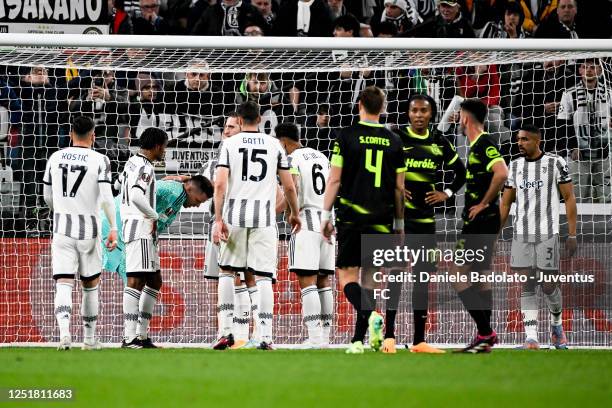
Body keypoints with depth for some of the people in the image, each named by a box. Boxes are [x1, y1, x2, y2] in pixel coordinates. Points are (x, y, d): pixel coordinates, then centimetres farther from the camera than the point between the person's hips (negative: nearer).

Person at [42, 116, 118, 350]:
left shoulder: (55, 158, 5)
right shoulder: (99, 160, -5)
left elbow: (47, 197, 13)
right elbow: (106, 198, -13)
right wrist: (113, 229, -6)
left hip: (61, 227, 1)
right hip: (88, 229, -1)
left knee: (63, 283, -4)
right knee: (90, 283, 14)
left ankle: (64, 331, -27)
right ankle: (89, 338, 20)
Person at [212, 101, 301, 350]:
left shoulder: (230, 144, 3)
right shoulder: (274, 145, 7)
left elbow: (220, 184, -6)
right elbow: (289, 186, 8)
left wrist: (218, 220, -6)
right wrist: (294, 213, 24)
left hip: (235, 214, 0)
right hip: (264, 217, 0)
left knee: (226, 270, 14)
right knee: (263, 276, 1)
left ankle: (226, 331, 5)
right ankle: (265, 336, -6)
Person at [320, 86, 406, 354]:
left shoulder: (347, 136, -2)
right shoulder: (394, 142, 6)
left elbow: (334, 180, -3)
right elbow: (399, 187, 8)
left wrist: (325, 216, 3)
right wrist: (399, 224, 17)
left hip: (351, 217, -3)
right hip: (381, 220, 3)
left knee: (347, 276, 1)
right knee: (368, 277, 9)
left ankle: (370, 315, -27)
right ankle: (358, 339, 8)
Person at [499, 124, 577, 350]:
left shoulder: (555, 163, -2)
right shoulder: (514, 166, 9)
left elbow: (569, 198, -1)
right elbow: (505, 202, 15)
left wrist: (572, 234, -6)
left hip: (547, 234, -3)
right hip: (521, 235, 3)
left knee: (548, 286, -1)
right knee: (527, 286, -3)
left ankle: (556, 323, 27)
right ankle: (531, 338, -5)